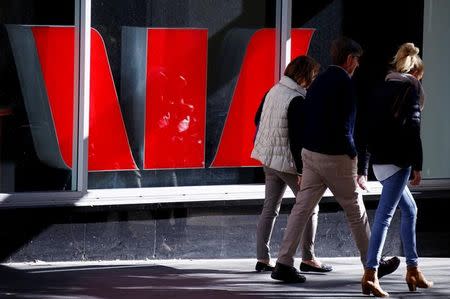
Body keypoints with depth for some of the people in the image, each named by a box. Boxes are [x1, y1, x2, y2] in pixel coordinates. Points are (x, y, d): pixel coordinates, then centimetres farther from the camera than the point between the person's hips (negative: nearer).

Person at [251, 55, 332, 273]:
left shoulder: (273, 91, 6)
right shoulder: (296, 100, -20)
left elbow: (258, 119, 17)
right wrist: (301, 170, -20)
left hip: (268, 157, 8)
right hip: (287, 161, -8)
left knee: (270, 208, 10)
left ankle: (262, 259, 8)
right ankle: (308, 258, 8)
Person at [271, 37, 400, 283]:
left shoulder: (318, 82, 11)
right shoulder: (345, 85, -15)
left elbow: (306, 123, 14)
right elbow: (345, 128, -20)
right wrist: (354, 156, -10)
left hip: (310, 153, 7)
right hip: (335, 157, -7)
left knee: (302, 207, 4)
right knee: (356, 211, 7)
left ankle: (284, 264, -2)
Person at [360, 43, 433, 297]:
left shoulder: (384, 86, 19)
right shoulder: (412, 86, -1)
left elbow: (371, 124, 16)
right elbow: (412, 126, -10)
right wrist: (417, 165, -11)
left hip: (379, 158, 7)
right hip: (397, 159, -7)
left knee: (410, 209, 19)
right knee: (385, 214, -11)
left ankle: (413, 271, 20)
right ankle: (370, 275, -17)